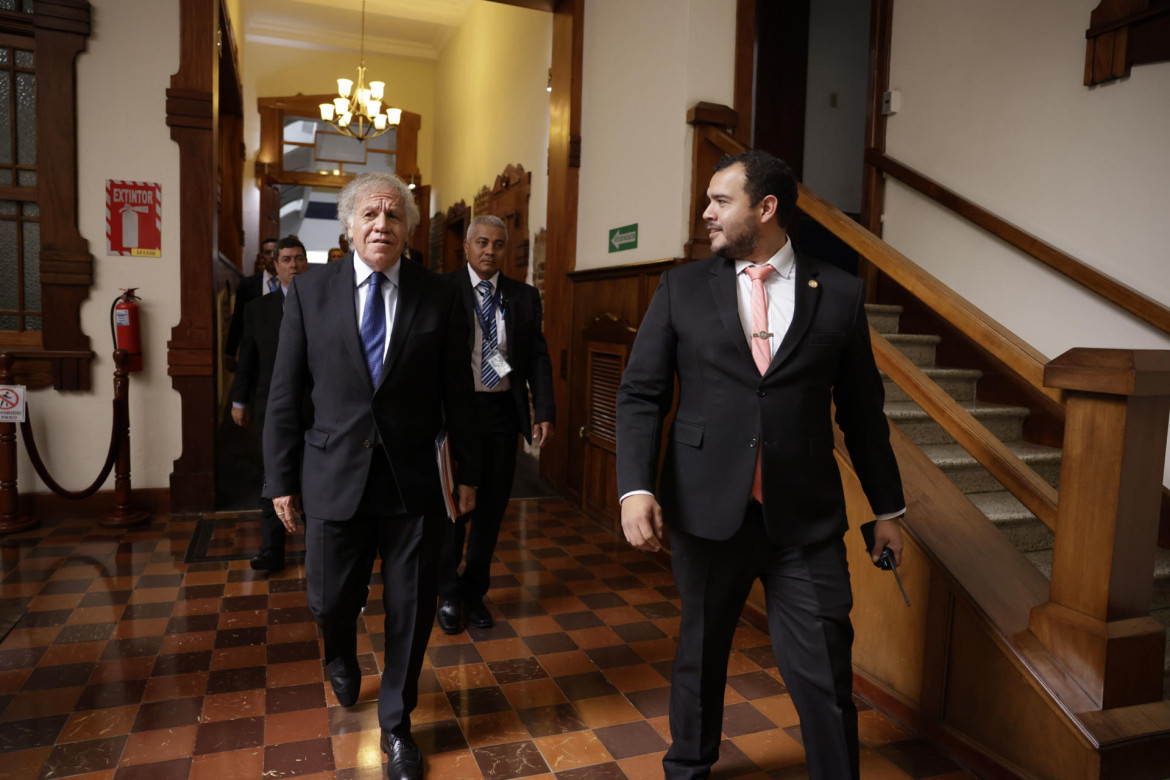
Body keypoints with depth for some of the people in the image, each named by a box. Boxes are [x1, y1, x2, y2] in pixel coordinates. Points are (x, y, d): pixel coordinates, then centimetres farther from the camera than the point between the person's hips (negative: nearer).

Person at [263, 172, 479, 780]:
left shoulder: (439, 297, -2)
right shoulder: (310, 291, 0)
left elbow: (457, 394, 3)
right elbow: (285, 394, 2)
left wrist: (467, 471, 6)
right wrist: (281, 479, 1)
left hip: (415, 483, 0)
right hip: (334, 478, 1)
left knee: (410, 611, 9)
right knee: (329, 601, 13)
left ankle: (396, 724, 34)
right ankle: (341, 656, 52)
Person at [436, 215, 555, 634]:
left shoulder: (525, 296, 7)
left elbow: (538, 356, 5)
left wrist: (544, 411, -5)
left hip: (502, 411, 3)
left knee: (492, 505, 11)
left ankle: (475, 591, 30)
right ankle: (449, 593, 28)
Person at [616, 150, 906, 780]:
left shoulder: (840, 294, 3)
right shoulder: (682, 287, 3)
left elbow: (862, 410, 9)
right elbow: (640, 393, 0)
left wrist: (888, 508, 14)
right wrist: (635, 487, -14)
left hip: (806, 518, 0)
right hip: (706, 510, 1)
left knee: (824, 673, 1)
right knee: (700, 650, 18)